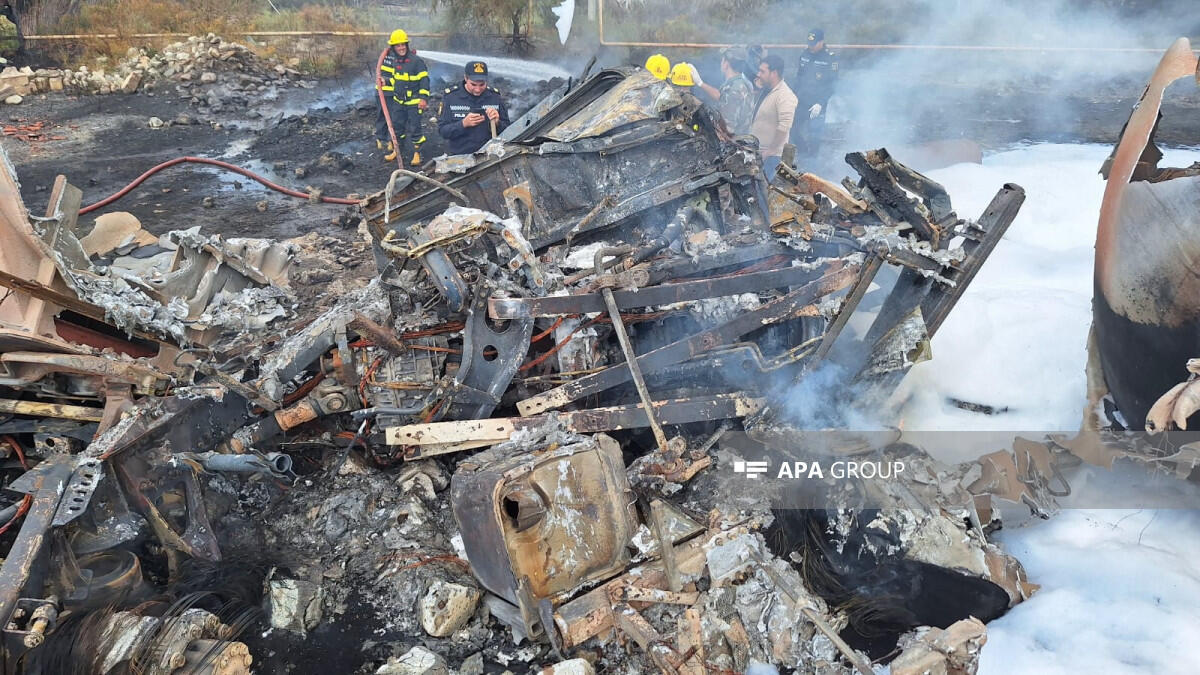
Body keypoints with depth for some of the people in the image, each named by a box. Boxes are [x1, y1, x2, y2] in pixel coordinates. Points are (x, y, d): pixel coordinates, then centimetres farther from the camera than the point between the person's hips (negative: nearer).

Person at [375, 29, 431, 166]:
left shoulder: (417, 61, -15)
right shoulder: (393, 60, 5)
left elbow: (424, 80, -15)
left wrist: (424, 98, -21)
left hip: (414, 101, -6)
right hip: (398, 100, 7)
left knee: (414, 127, -3)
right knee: (396, 125, 14)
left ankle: (417, 153, 9)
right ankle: (397, 150, 27)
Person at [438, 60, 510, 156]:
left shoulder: (495, 97, 5)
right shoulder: (450, 97, 1)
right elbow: (442, 131, -3)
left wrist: (497, 123, -14)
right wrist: (463, 124, -18)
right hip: (459, 157, -4)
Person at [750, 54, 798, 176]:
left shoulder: (785, 96, -19)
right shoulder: (766, 91, 11)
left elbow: (784, 127, -25)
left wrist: (769, 152, -22)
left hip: (770, 156, -9)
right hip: (756, 152, 9)